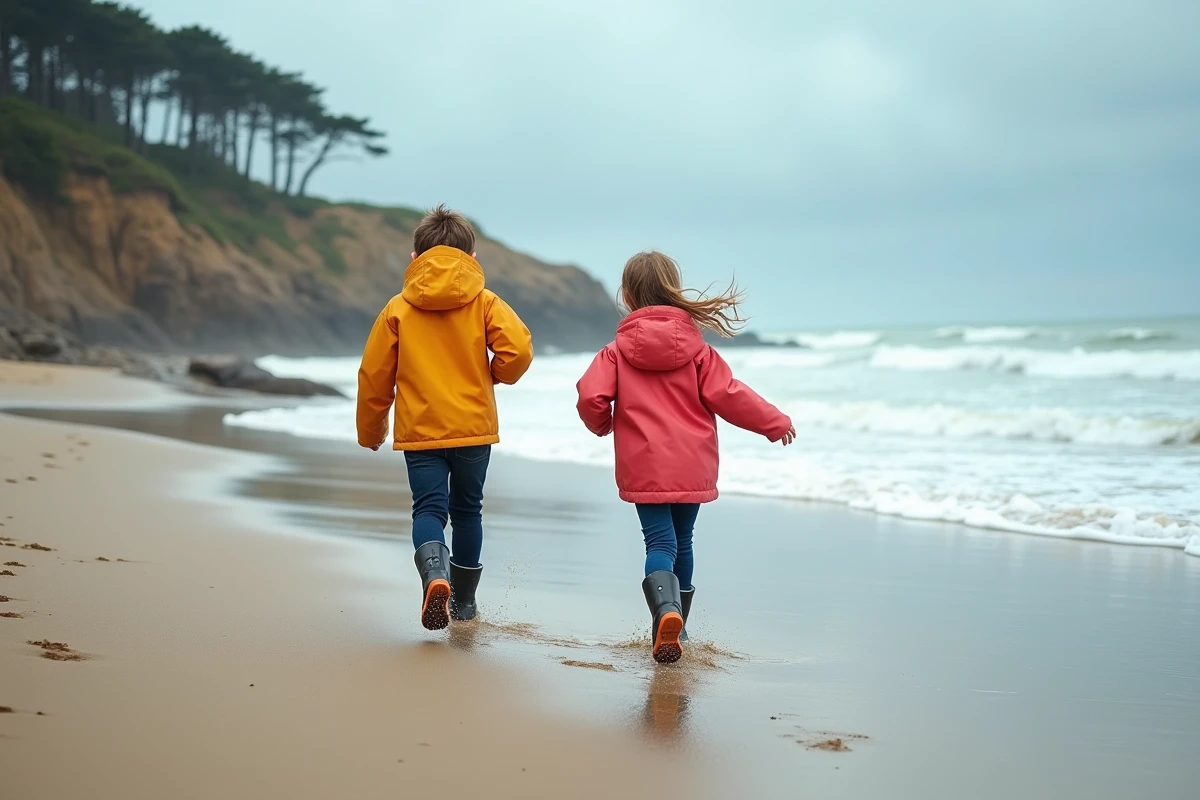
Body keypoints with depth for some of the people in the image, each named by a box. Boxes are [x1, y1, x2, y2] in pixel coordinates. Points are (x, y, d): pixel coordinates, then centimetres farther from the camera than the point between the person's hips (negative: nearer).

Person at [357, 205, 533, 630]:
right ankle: (463, 599, 25)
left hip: (420, 431, -1)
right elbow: (518, 349, -15)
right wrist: (495, 375, 8)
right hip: (475, 427, 1)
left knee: (428, 507, -2)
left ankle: (435, 572, -32)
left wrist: (371, 432, 17)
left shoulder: (398, 309, 3)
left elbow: (374, 376, 3)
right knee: (467, 509, 16)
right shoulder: (485, 303, 1)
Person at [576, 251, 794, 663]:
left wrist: (602, 425, 13)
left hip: (643, 468, -2)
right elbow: (727, 395, -3)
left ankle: (665, 609, -33)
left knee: (660, 542, -5)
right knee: (681, 542, 17)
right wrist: (775, 421, 10)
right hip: (692, 467, 2)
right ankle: (677, 626, 26)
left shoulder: (617, 351, -2)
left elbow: (591, 397, -10)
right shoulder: (697, 349, 1)